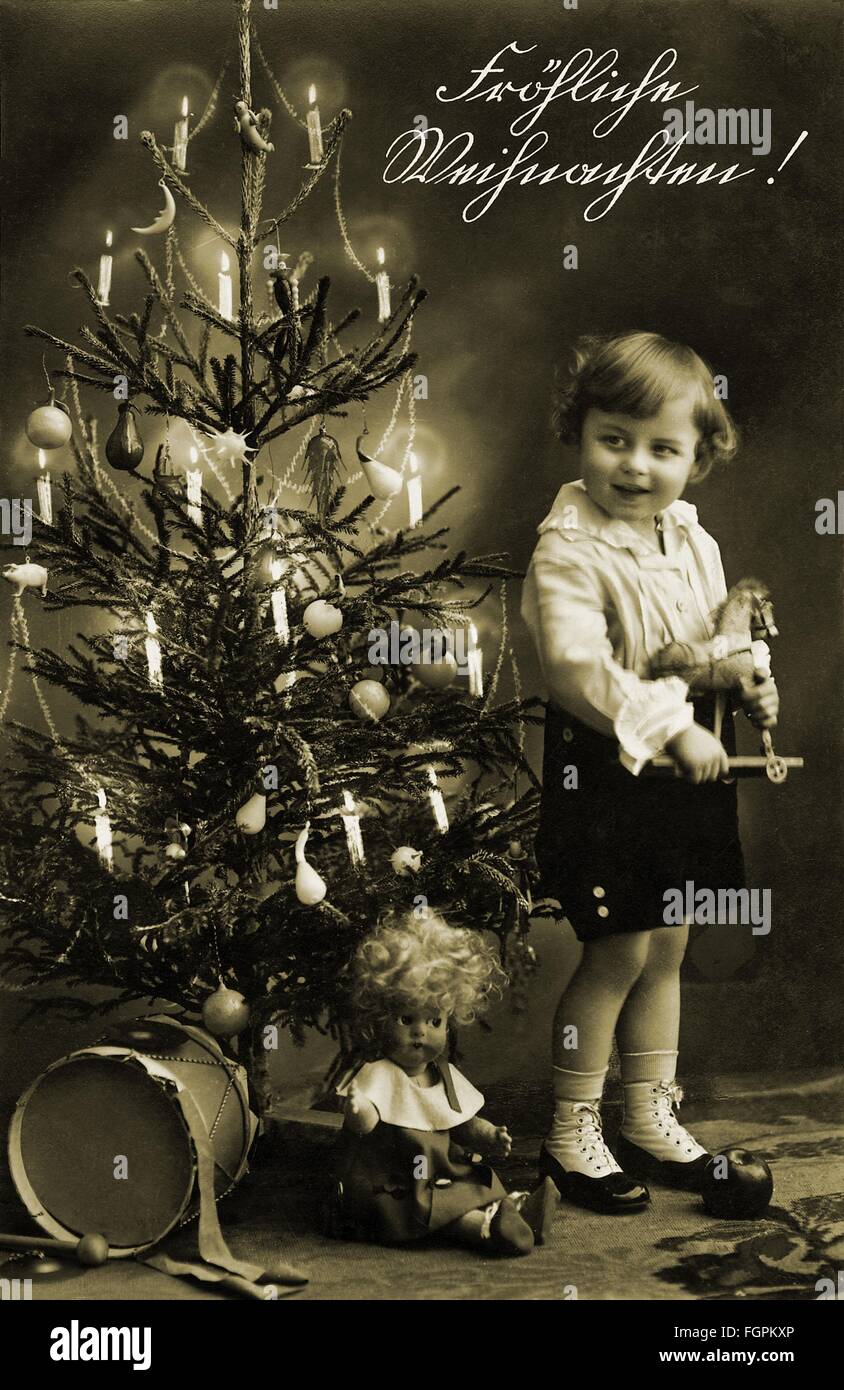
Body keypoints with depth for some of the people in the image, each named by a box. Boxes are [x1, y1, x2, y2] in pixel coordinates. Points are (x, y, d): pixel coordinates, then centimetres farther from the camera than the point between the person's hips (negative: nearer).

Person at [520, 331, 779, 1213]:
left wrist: (752, 685, 0)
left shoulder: (693, 543, 6)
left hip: (688, 779, 7)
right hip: (606, 777, -7)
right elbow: (577, 668, -29)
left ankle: (651, 1119, 32)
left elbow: (724, 635, 20)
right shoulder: (568, 552, -18)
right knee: (619, 953, -1)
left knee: (667, 949, 16)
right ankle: (571, 1134, 18)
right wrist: (672, 728, -29)